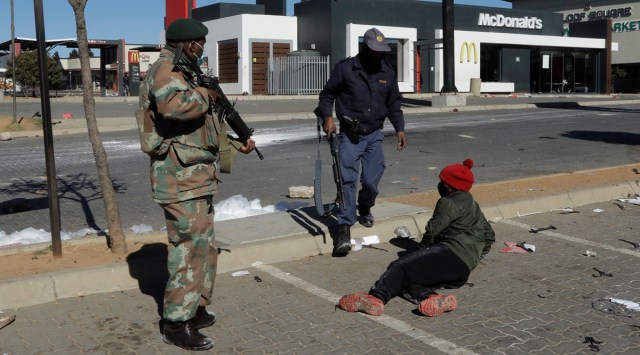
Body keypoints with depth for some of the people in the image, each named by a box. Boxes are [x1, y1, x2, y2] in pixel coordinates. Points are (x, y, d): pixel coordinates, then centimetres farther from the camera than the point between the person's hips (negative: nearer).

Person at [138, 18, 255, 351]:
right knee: (189, 249, -5)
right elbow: (173, 104, -38)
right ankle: (177, 323, 6)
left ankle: (195, 308, 30)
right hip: (181, 178, -10)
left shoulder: (183, 73, 20)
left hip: (196, 178, 11)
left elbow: (202, 124, 26)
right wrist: (205, 95, -19)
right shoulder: (166, 70, -13)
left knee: (205, 246, 17)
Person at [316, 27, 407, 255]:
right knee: (348, 180, -10)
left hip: (374, 135, 3)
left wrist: (399, 128, 6)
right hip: (350, 135, -3)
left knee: (371, 181, 2)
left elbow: (394, 104, 15)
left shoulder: (388, 73, 7)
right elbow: (327, 94, 2)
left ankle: (365, 210, 34)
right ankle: (344, 228, -8)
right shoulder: (345, 68, -5)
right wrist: (327, 116, -14)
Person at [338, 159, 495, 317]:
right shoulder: (473, 205, 32)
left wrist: (424, 248, 12)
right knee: (407, 277, -5)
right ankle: (430, 298, -34)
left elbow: (433, 230, -6)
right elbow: (489, 235, 38)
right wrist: (475, 257, 36)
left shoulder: (449, 203, 2)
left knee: (401, 266, -19)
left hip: (452, 252, -9)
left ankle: (377, 297, -43)